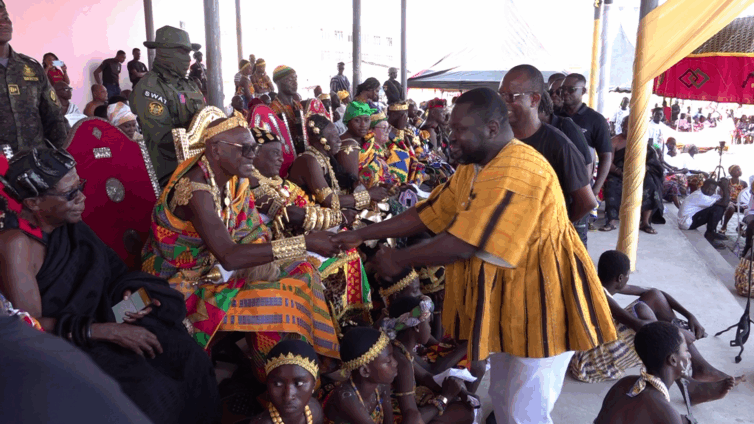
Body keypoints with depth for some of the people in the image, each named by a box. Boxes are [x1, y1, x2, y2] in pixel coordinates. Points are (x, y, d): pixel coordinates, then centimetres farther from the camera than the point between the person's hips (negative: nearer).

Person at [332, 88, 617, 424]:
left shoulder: (517, 171, -27)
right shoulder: (473, 169, 6)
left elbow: (463, 244, -29)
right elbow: (427, 216, 6)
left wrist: (400, 260, -16)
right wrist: (362, 235, 2)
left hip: (540, 304, -9)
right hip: (506, 301, 9)